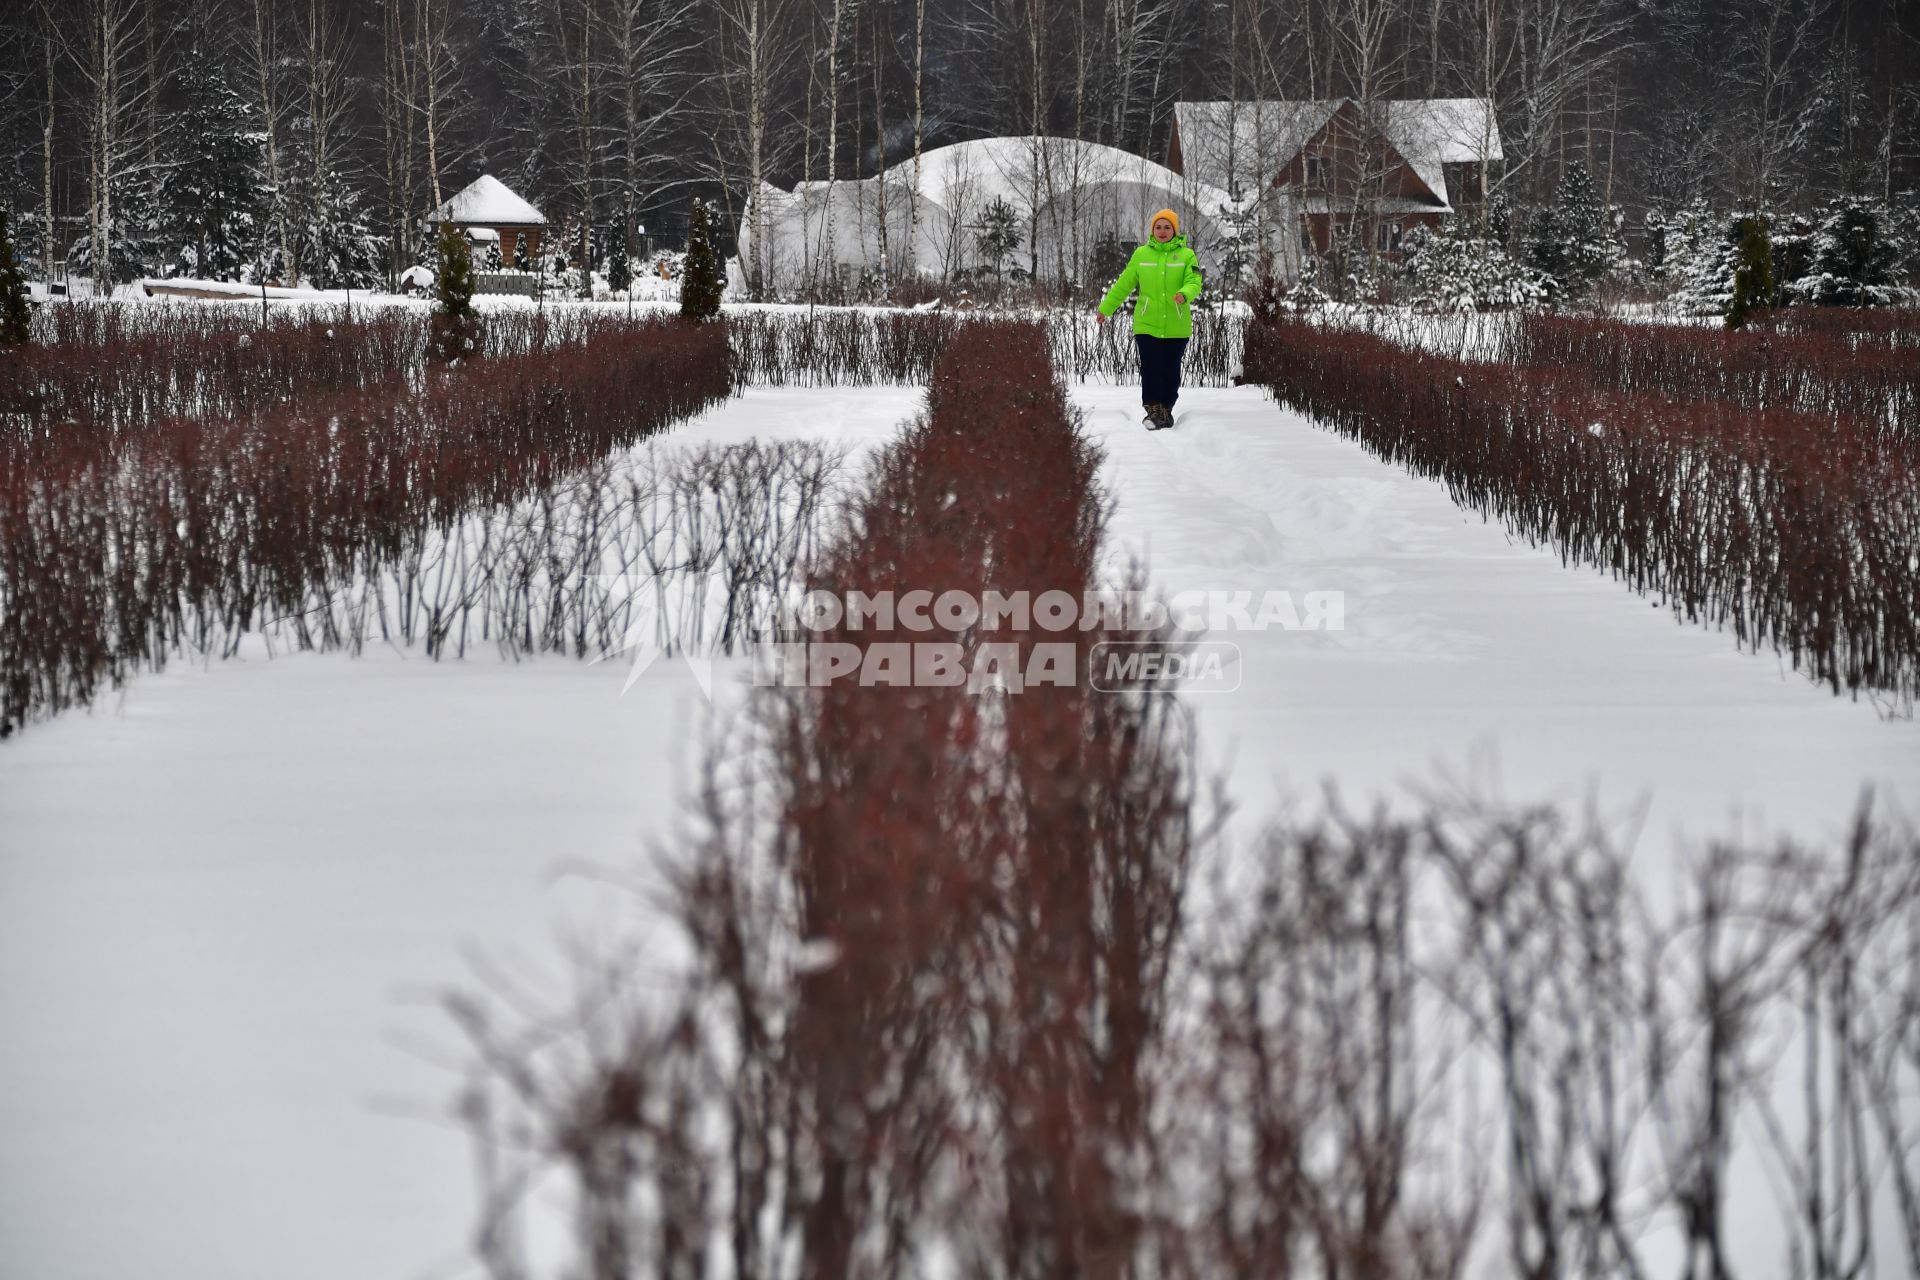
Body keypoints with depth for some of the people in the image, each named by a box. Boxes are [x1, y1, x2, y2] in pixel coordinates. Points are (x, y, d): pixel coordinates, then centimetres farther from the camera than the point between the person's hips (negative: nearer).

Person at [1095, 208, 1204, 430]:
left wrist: (1184, 294, -33)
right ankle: (1153, 411, -11)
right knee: (1150, 367, -10)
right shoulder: (1141, 254, 5)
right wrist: (1105, 309, 15)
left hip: (1176, 327, 0)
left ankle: (1166, 410, 20)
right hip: (1147, 325, 0)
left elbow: (1194, 282, -10)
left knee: (1171, 370, 7)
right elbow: (1124, 284, 12)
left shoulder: (1186, 255, 1)